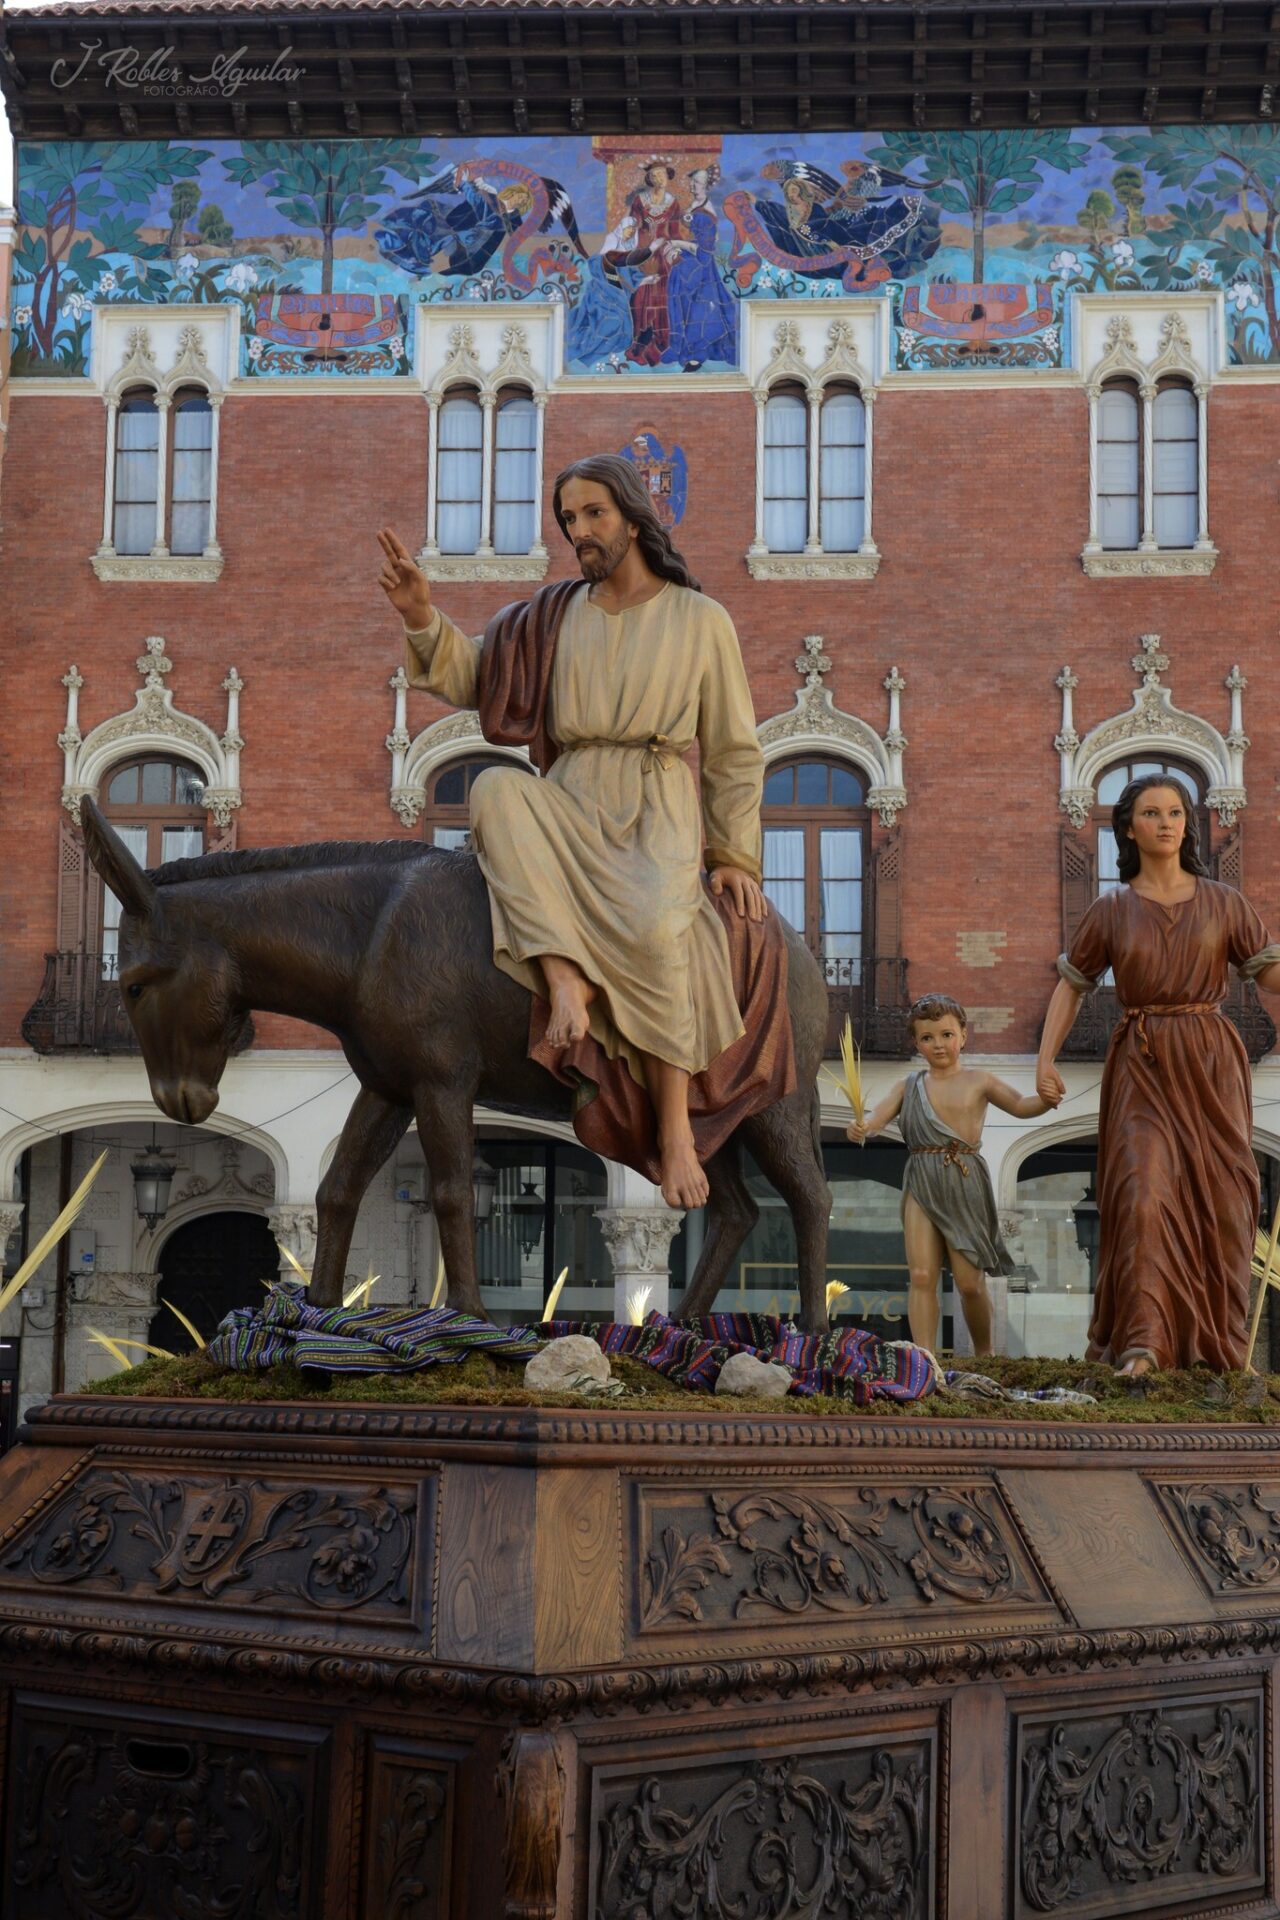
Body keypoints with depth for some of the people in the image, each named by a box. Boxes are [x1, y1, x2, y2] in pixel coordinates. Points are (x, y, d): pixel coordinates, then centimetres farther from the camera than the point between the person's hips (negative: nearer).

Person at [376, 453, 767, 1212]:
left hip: (659, 815, -3)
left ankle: (676, 1131, -24)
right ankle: (565, 978, -37)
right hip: (568, 803, 3)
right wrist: (421, 616, -5)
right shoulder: (554, 614, 14)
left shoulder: (703, 622, 7)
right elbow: (471, 680, 12)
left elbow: (734, 752, 8)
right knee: (496, 787, -30)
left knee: (653, 928, -34)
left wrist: (736, 855, 3)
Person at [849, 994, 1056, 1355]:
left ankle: (984, 1353, 23)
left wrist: (1044, 1100, -14)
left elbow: (1019, 1106, 8)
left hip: (965, 1186, -1)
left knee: (969, 1282, 3)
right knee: (922, 1276, -8)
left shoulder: (978, 1081, 4)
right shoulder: (911, 1085, 9)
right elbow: (880, 1114, -1)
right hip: (921, 1186, 1)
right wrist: (862, 1128, -24)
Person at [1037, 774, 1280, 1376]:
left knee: (1218, 1200, 2)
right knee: (1142, 1194, -14)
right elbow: (1071, 984, 12)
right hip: (1141, 1066, -1)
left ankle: (1217, 1345, 14)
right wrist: (1046, 1057, 3)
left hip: (1210, 1061, 1)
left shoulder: (1223, 903, 6)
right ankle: (1143, 1343, -17)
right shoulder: (1111, 911, 6)